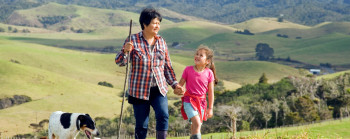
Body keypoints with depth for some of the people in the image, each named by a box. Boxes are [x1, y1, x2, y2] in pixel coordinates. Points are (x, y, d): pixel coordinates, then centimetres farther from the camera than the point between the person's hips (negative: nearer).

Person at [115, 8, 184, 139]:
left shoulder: (161, 41, 8)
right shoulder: (133, 40, -4)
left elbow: (167, 66, 16)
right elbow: (120, 62, -8)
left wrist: (174, 84, 8)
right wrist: (125, 51, -28)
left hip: (159, 89, 3)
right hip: (139, 90, -3)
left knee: (163, 116, -19)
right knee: (141, 125, 1)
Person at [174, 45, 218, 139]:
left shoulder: (209, 73, -3)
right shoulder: (188, 70, -6)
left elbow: (210, 92, 2)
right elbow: (180, 84, 2)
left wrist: (210, 108, 3)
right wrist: (177, 89, -22)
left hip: (201, 102, 3)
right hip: (189, 100, -3)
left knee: (195, 127, 11)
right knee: (197, 123, -21)